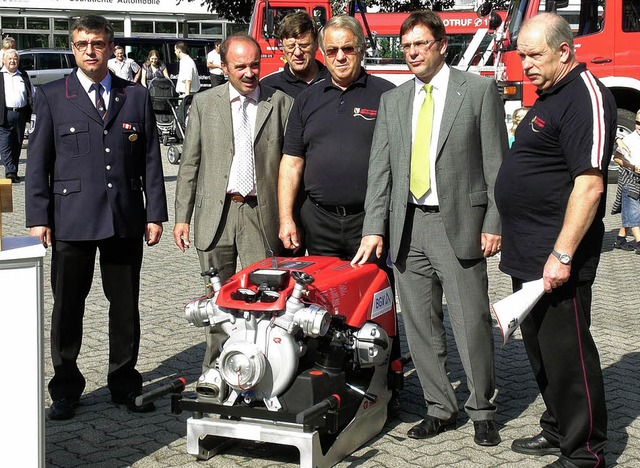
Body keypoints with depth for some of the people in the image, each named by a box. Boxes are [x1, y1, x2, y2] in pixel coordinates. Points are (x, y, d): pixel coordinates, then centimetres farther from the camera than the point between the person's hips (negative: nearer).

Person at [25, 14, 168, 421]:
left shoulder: (137, 96, 8)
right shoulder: (52, 97, 4)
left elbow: (151, 160, 8)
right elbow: (38, 162, 3)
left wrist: (155, 213, 3)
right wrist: (38, 218, -3)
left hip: (126, 219, 2)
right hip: (71, 219, -1)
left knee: (126, 306, 9)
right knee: (67, 307, 5)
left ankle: (125, 384, 23)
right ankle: (66, 390, 18)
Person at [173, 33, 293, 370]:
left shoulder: (281, 103, 4)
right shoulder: (204, 103, 8)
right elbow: (190, 163, 8)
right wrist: (182, 217, 3)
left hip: (262, 213, -1)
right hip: (215, 214, 1)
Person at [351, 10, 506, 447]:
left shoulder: (479, 90, 0)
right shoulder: (392, 101, 12)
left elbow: (496, 163, -2)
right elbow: (380, 168, 8)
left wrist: (493, 224, -8)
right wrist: (374, 228, 0)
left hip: (459, 224, -4)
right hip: (407, 226, 5)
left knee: (472, 322, -1)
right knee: (421, 325, 9)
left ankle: (482, 410, 16)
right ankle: (440, 408, 22)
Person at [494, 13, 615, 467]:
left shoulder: (585, 96, -15)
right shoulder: (550, 96, 16)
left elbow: (589, 184, -24)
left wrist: (562, 256, -26)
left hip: (557, 260, -10)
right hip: (527, 257, 10)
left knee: (567, 354, -2)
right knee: (540, 349, 17)